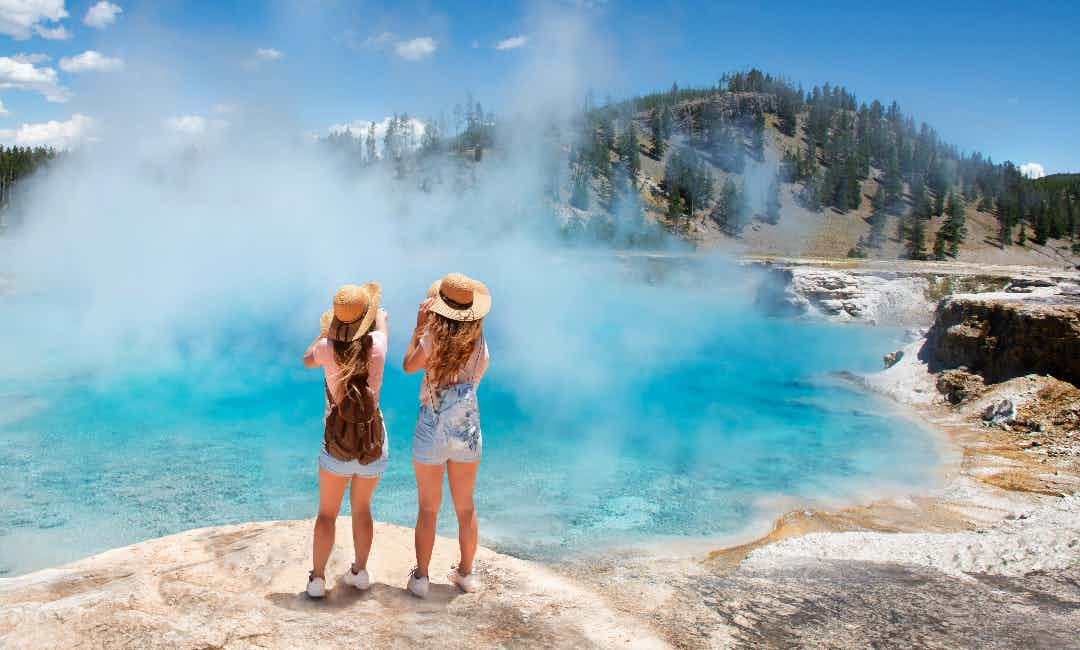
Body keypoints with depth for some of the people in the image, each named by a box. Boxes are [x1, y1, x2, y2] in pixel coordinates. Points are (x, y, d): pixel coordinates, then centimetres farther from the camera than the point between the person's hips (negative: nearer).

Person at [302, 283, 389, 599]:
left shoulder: (327, 347, -12)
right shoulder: (377, 345, -11)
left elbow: (307, 360, 14)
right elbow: (381, 325, 16)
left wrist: (325, 331, 26)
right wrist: (380, 314, 38)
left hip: (337, 447, -1)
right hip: (374, 446, 1)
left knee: (327, 513, 17)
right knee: (362, 507, 23)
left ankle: (317, 578, 14)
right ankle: (360, 570, 24)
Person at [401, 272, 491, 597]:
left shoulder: (433, 339, -16)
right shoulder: (481, 347, -5)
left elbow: (408, 366, 1)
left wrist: (419, 326, 6)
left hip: (431, 432, -3)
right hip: (467, 431, 3)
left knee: (428, 509, 12)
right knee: (465, 506, 19)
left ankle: (421, 578, 23)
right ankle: (466, 573, 31)